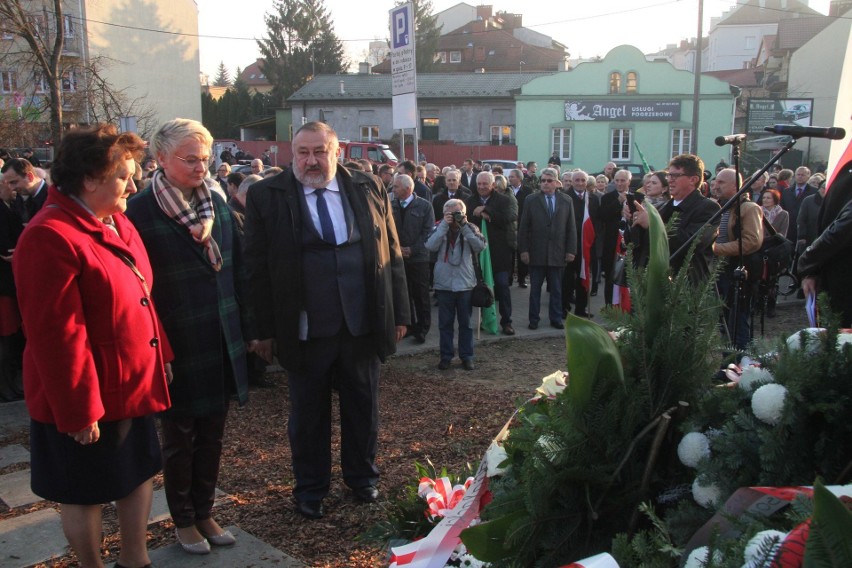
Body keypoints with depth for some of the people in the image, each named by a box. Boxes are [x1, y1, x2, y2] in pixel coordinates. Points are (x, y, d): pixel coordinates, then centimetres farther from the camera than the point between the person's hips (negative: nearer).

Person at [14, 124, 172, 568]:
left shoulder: (116, 223, 6)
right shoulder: (50, 237, -23)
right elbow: (55, 333, -23)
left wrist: (159, 356, 11)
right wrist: (79, 411, -20)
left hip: (134, 383, 9)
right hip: (88, 398, -9)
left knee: (139, 472, 20)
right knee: (85, 493, 11)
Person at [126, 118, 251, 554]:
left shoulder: (218, 203, 5)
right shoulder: (141, 211, -11)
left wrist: (245, 328, 8)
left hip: (221, 341, 5)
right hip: (177, 345, -4)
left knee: (212, 434, 15)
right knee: (180, 437, 12)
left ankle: (204, 512, 34)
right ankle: (183, 520, 31)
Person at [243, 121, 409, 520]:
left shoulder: (368, 190, 4)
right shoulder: (266, 196, -3)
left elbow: (392, 255, 7)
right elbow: (258, 266, -2)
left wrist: (399, 313, 6)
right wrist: (265, 329, -5)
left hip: (362, 324, 2)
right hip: (304, 330, -2)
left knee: (363, 408, 17)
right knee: (308, 415, 13)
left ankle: (362, 477, 38)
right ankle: (310, 488, 32)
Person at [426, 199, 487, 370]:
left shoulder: (470, 228, 4)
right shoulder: (439, 229, 3)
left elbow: (480, 246, -14)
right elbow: (430, 246, -15)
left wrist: (464, 227, -16)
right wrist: (444, 225, -16)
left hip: (465, 284, 0)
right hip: (444, 284, 0)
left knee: (466, 323, 8)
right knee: (445, 323, 7)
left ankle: (467, 356, 17)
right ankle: (446, 356, 17)